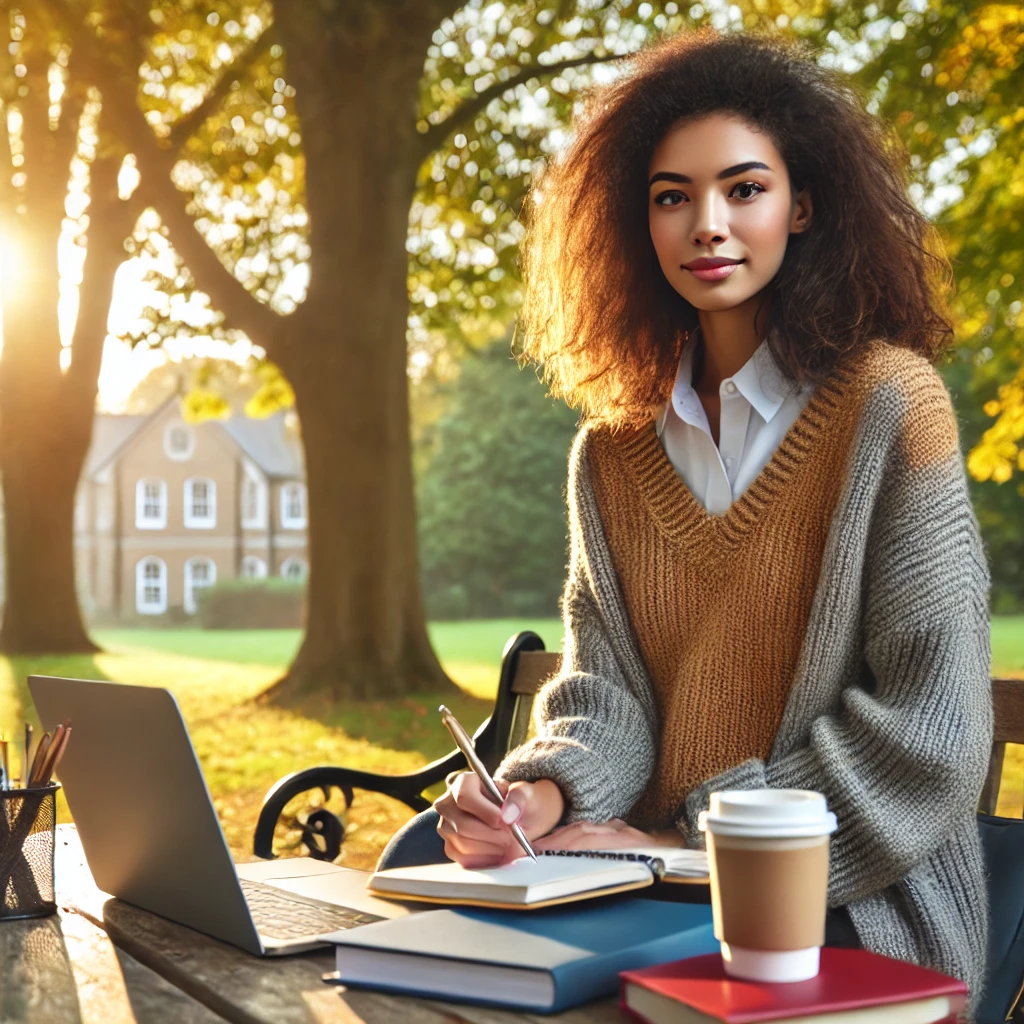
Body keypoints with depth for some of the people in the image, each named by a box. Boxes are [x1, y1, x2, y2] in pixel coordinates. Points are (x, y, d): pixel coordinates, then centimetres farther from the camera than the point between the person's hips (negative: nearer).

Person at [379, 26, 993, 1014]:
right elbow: (606, 683, 5)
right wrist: (546, 793, -16)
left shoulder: (886, 404, -8)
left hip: (852, 913, -5)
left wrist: (695, 840, -14)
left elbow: (930, 731, -12)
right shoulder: (611, 451, 9)